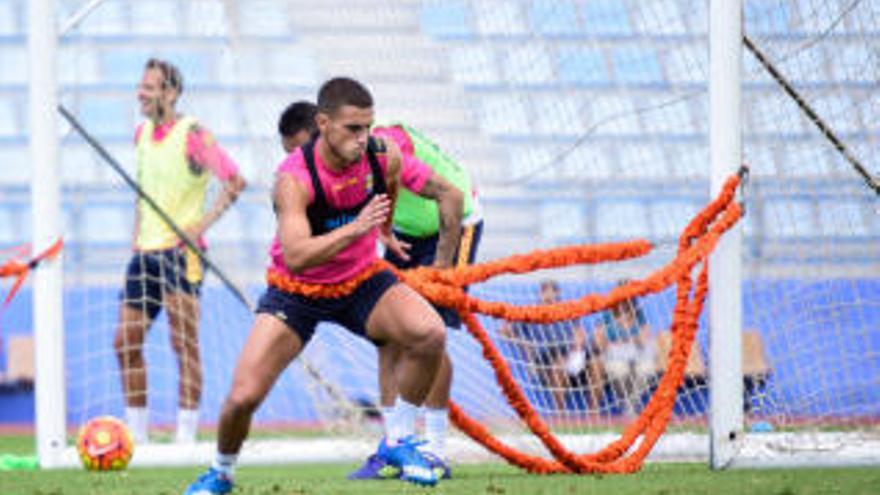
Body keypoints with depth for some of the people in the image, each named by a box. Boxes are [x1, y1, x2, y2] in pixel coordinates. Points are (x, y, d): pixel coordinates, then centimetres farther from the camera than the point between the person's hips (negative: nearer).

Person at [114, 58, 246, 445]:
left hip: (181, 250, -8)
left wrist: (201, 225, -19)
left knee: (184, 343, -8)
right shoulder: (142, 133, 14)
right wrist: (137, 232, 17)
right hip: (145, 250, 8)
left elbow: (234, 181, -14)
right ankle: (137, 435, 13)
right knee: (126, 341, 5)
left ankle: (186, 437, -6)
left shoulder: (192, 134, -10)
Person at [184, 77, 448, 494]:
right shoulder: (293, 178, -29)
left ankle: (399, 443, -4)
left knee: (430, 333, -24)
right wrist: (355, 229, -51)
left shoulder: (384, 157, -14)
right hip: (296, 290, -3)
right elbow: (295, 256, -42)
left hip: (361, 280, 3)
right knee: (244, 396, -13)